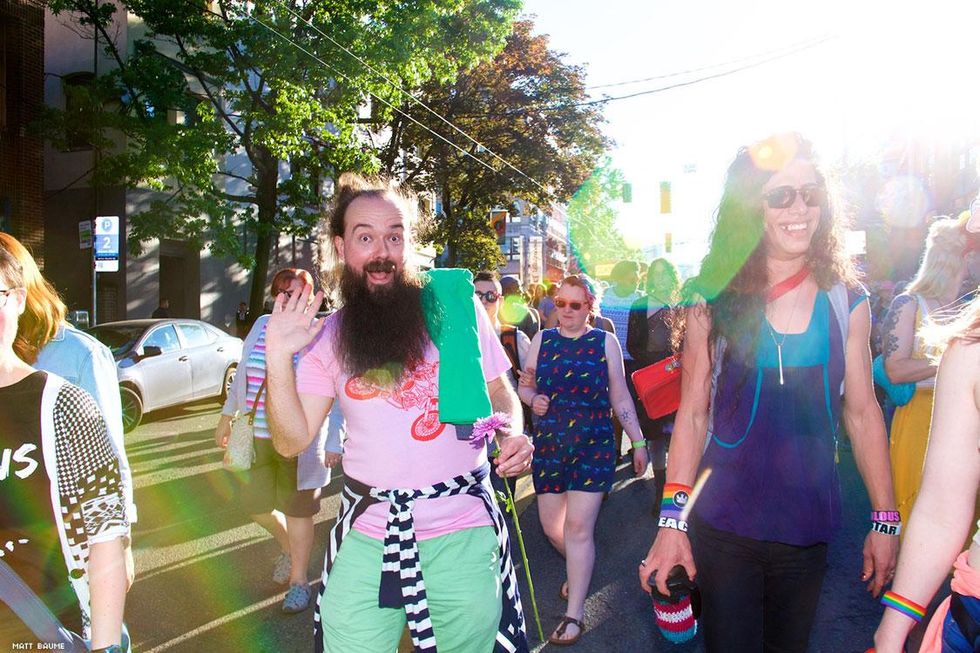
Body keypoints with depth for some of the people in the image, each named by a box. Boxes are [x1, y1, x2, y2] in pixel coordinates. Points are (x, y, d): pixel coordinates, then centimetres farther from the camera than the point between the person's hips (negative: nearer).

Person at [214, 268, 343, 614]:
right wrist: (227, 416, 19)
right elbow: (242, 375, 16)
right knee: (255, 503, 13)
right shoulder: (262, 326, 5)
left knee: (297, 509, 6)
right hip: (258, 435, 5)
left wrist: (333, 442, -17)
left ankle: (299, 580, 26)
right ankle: (288, 546, 42)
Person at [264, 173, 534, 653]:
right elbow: (292, 441, 2)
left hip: (463, 532, -1)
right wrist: (279, 358, -9)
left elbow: (500, 392, 8)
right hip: (366, 535, 2)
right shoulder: (328, 338, 4)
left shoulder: (456, 305, -3)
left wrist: (513, 435, -13)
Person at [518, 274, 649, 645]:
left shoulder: (604, 342, 0)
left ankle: (574, 615, 7)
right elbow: (525, 384, 13)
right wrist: (533, 398, -9)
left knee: (578, 527, -6)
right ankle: (579, 571, 42)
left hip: (593, 444, -3)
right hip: (548, 444, 3)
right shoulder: (542, 340, 6)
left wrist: (638, 440, 2)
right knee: (551, 525, 10)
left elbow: (619, 396, 3)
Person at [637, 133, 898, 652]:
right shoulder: (713, 301, -6)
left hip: (807, 526, 3)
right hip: (723, 525, -2)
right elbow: (693, 414, -6)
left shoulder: (847, 302, 1)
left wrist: (885, 519, 6)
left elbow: (861, 413, 5)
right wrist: (672, 518, -9)